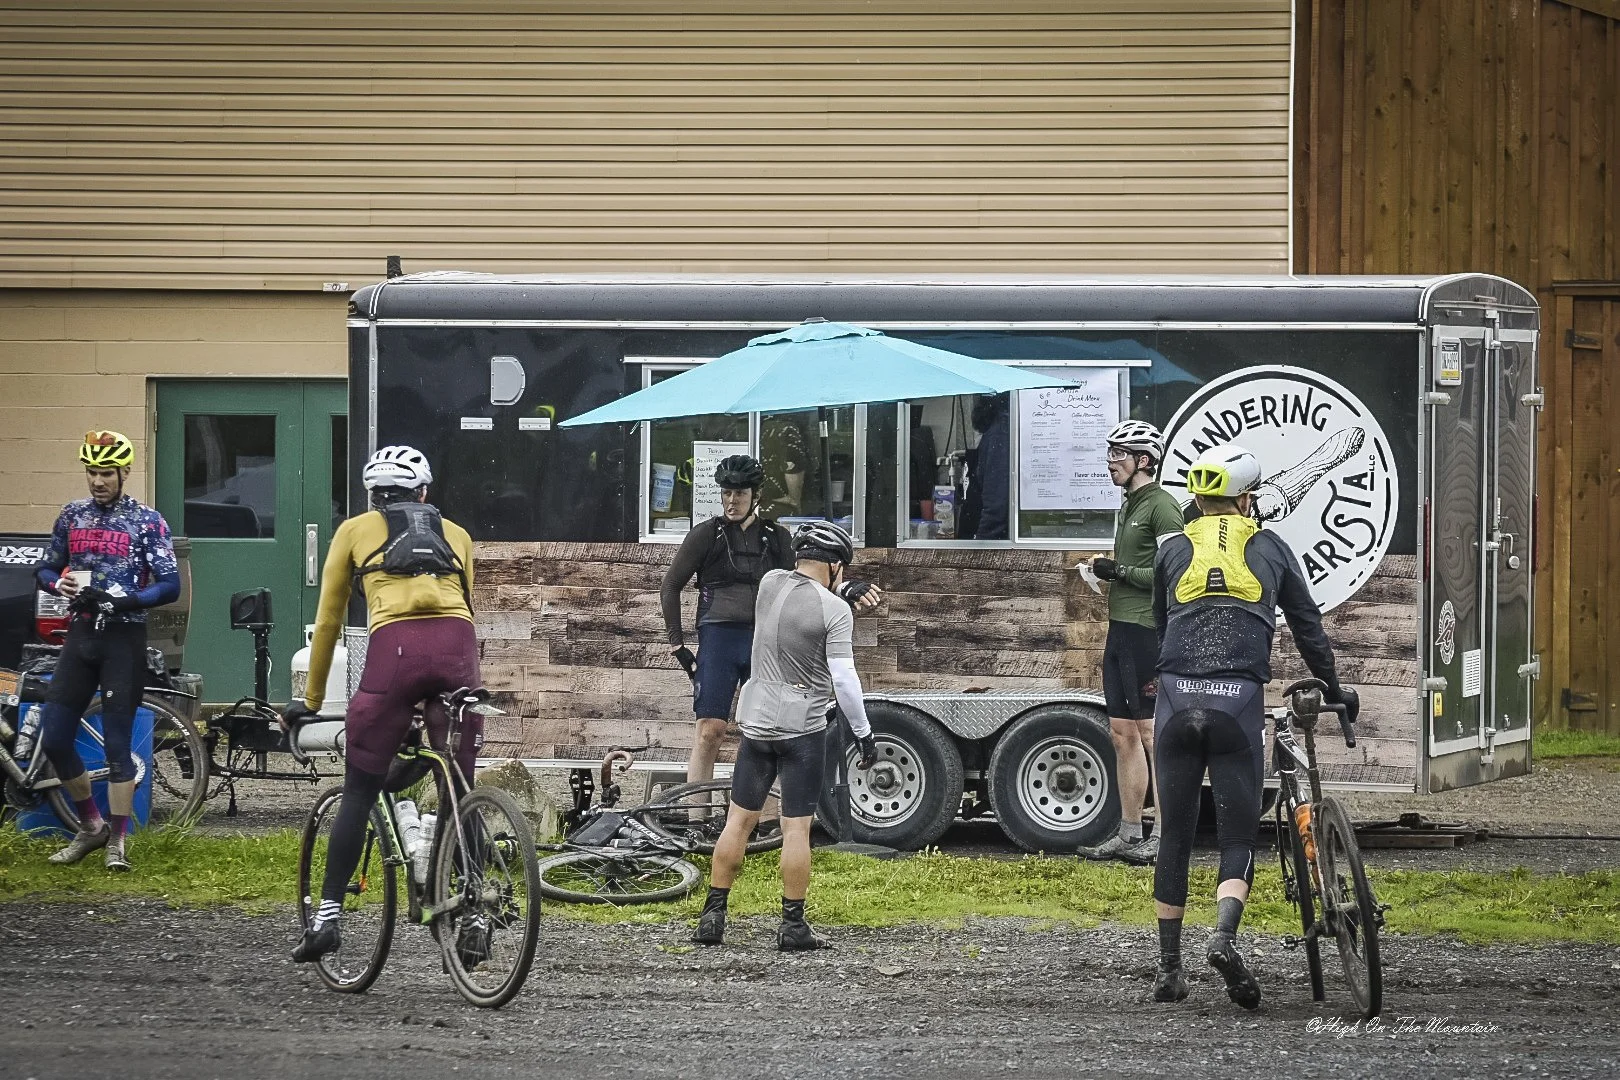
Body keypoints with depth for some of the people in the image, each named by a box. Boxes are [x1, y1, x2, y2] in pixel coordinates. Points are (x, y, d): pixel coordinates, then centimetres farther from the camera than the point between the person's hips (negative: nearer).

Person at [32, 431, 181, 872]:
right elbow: (46, 568, 16)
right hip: (80, 636, 4)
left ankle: (117, 842, 6)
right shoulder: (72, 516, 9)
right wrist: (59, 584, -8)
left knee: (117, 744, -4)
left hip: (123, 639, -4)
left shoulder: (146, 521, -4)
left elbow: (169, 585, -9)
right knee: (53, 740, 0)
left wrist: (122, 601, -22)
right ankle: (91, 826, 18)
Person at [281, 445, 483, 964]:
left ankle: (327, 916, 1)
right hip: (457, 648, 2)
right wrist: (467, 682, 44)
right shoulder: (456, 535, 30)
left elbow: (327, 622, 26)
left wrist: (311, 701, 34)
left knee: (358, 792, 6)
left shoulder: (355, 531, 25)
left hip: (394, 649, -2)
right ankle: (472, 917, 6)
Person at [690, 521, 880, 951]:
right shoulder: (835, 612, -12)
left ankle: (712, 915, 11)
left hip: (756, 720, 5)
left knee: (739, 819, 10)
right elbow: (843, 678, -14)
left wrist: (849, 596, 30)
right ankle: (793, 925, 1)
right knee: (796, 827, -1)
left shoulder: (770, 584, 2)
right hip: (803, 727, -5)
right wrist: (864, 733, -5)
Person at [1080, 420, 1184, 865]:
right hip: (1121, 630, 10)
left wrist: (1118, 570, -15)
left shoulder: (1161, 506, -11)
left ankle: (1166, 836, -6)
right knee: (1122, 733, 10)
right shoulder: (1128, 507, 19)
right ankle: (1128, 834, 15)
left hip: (1148, 631, -10)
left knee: (1153, 733, -8)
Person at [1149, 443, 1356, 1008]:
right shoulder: (1270, 549, 13)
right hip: (1239, 704, -1)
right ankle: (1224, 935, -25)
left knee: (1175, 839, 11)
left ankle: (1169, 970, 11)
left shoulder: (1173, 552, 14)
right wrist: (1334, 687, 32)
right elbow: (1308, 626, 19)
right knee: (1239, 839, 3)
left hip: (1176, 701, 1)